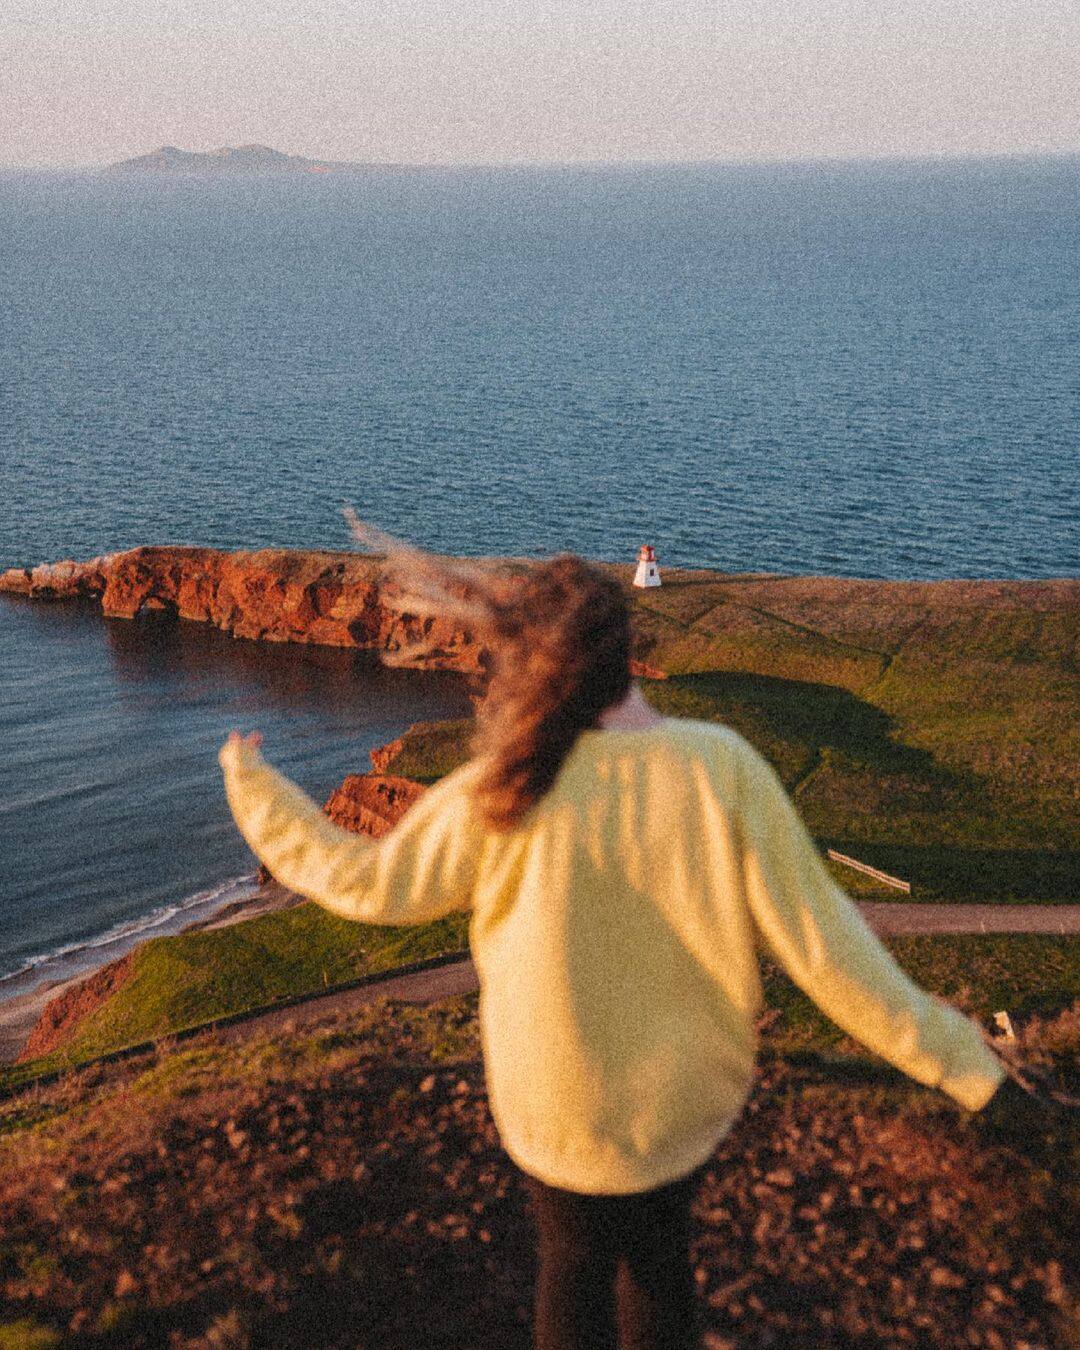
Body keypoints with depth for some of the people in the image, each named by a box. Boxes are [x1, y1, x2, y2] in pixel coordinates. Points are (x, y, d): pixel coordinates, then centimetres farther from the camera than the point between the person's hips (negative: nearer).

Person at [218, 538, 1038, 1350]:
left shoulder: (498, 799, -23)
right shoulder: (724, 765, -23)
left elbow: (366, 882, -9)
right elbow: (816, 939, -20)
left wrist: (255, 787, 5)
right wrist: (954, 1056, -9)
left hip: (568, 1114, -1)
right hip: (694, 1098, 2)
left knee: (575, 1266, 26)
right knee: (659, 1254, 30)